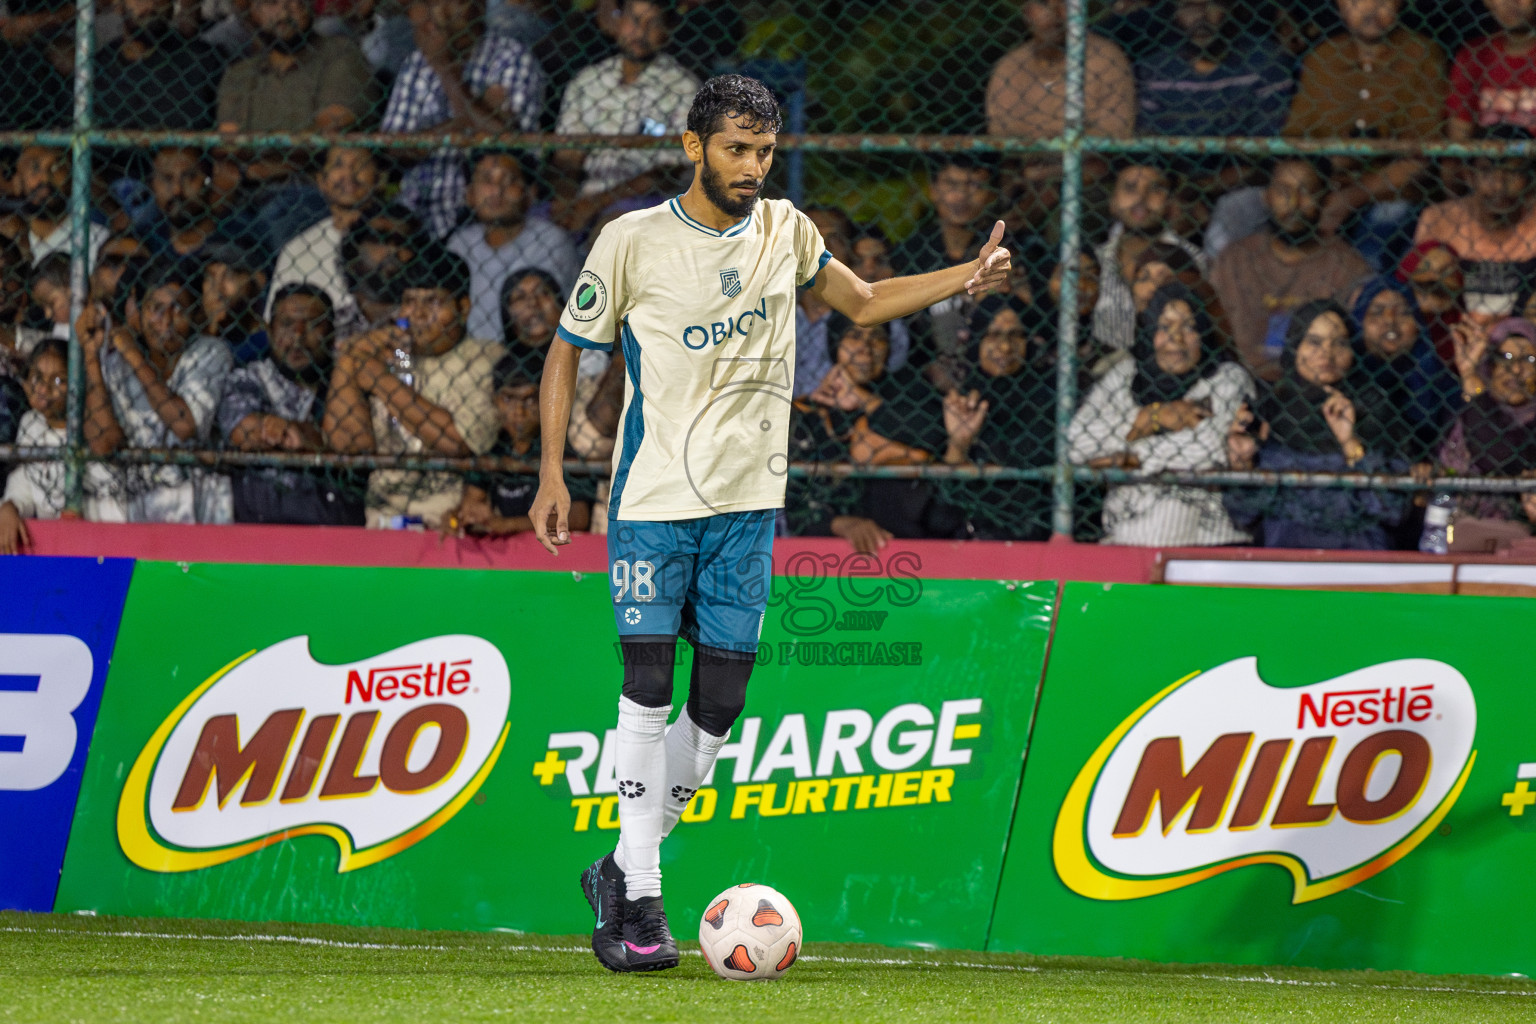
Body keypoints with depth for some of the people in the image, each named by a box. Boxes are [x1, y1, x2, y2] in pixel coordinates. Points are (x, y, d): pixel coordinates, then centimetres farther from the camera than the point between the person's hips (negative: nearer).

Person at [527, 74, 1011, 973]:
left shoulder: (785, 231, 6)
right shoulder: (635, 241, -6)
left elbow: (861, 302, 20)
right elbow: (568, 351, 2)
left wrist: (965, 280, 6)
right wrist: (553, 473, -6)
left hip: (746, 497, 4)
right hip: (653, 495, -4)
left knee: (723, 695, 1)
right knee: (649, 680, -12)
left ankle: (623, 870, 16)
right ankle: (639, 897, -8)